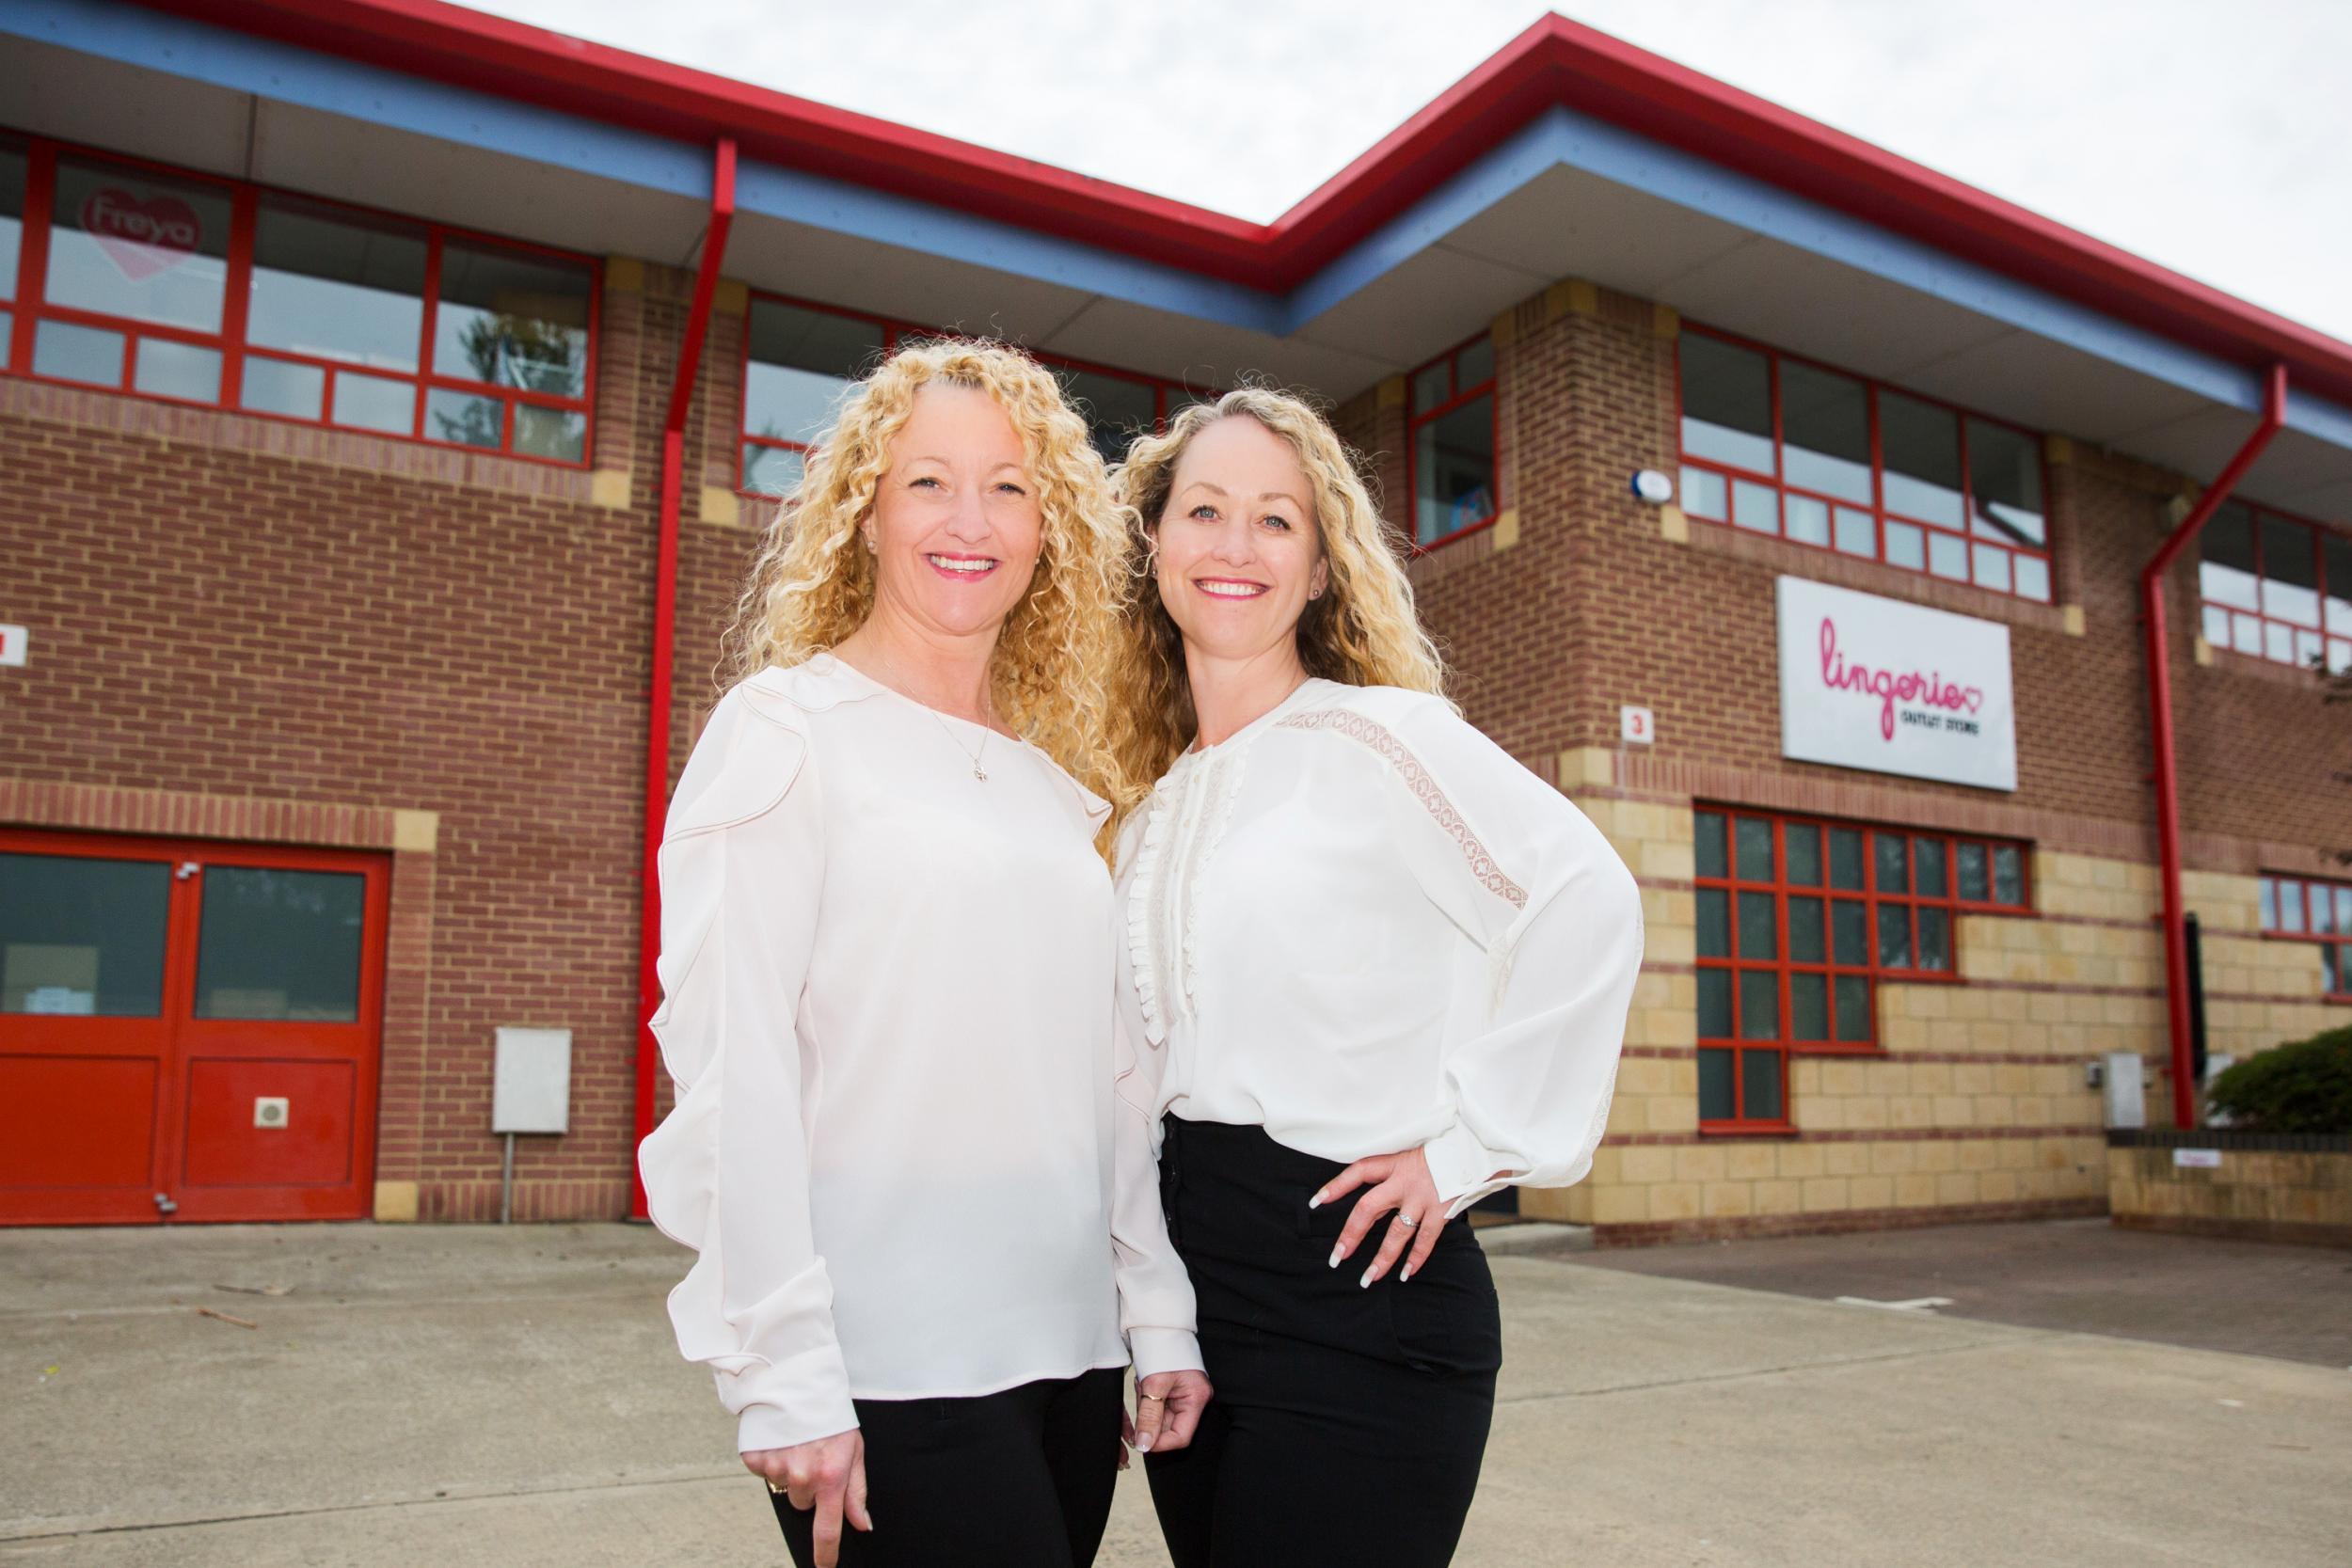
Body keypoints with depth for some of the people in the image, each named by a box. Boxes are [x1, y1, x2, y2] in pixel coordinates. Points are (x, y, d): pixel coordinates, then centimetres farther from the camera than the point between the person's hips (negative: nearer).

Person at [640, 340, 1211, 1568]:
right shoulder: (785, 726, -5)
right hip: (885, 1374, -5)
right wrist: (783, 1374, -15)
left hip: (1066, 1351, 6)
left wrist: (1159, 1317, 8)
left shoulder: (1060, 776, 12)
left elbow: (1105, 1067, 12)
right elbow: (733, 1063, -11)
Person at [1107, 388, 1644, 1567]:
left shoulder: (1377, 735, -8)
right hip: (1186, 1286, 7)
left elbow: (1588, 901, -17)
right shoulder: (1154, 810, 12)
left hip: (1351, 1298, -6)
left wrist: (1470, 1142, -15)